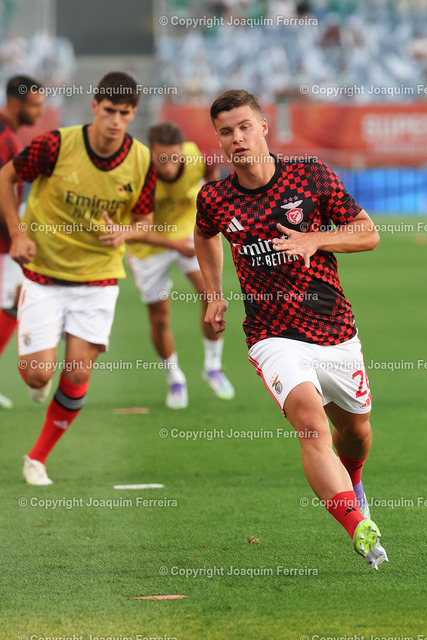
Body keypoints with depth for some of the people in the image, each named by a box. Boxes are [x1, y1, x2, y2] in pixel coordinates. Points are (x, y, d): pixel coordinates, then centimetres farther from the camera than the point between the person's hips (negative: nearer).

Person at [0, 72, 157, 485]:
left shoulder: (142, 162, -9)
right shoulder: (57, 145, -17)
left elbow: (143, 217, 7)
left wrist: (122, 232, -17)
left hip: (99, 277, 2)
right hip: (44, 273, -2)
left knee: (77, 375, -7)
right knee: (39, 374, -9)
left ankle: (38, 458, 12)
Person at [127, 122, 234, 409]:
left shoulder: (197, 158, -25)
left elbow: (212, 176, 1)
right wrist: (173, 244, -40)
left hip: (189, 229, 2)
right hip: (150, 243, -2)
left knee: (211, 293, -17)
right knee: (160, 319, 3)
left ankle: (213, 366, 5)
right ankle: (175, 379, 28)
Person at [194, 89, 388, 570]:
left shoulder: (313, 178, -5)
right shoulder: (214, 199, -1)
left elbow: (369, 234, 0)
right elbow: (205, 236, 24)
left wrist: (316, 239, -16)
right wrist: (214, 294, 15)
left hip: (336, 332, 2)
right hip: (274, 337, -2)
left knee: (355, 429, 19)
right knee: (310, 420, -27)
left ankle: (350, 484, 55)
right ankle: (362, 532, -36)